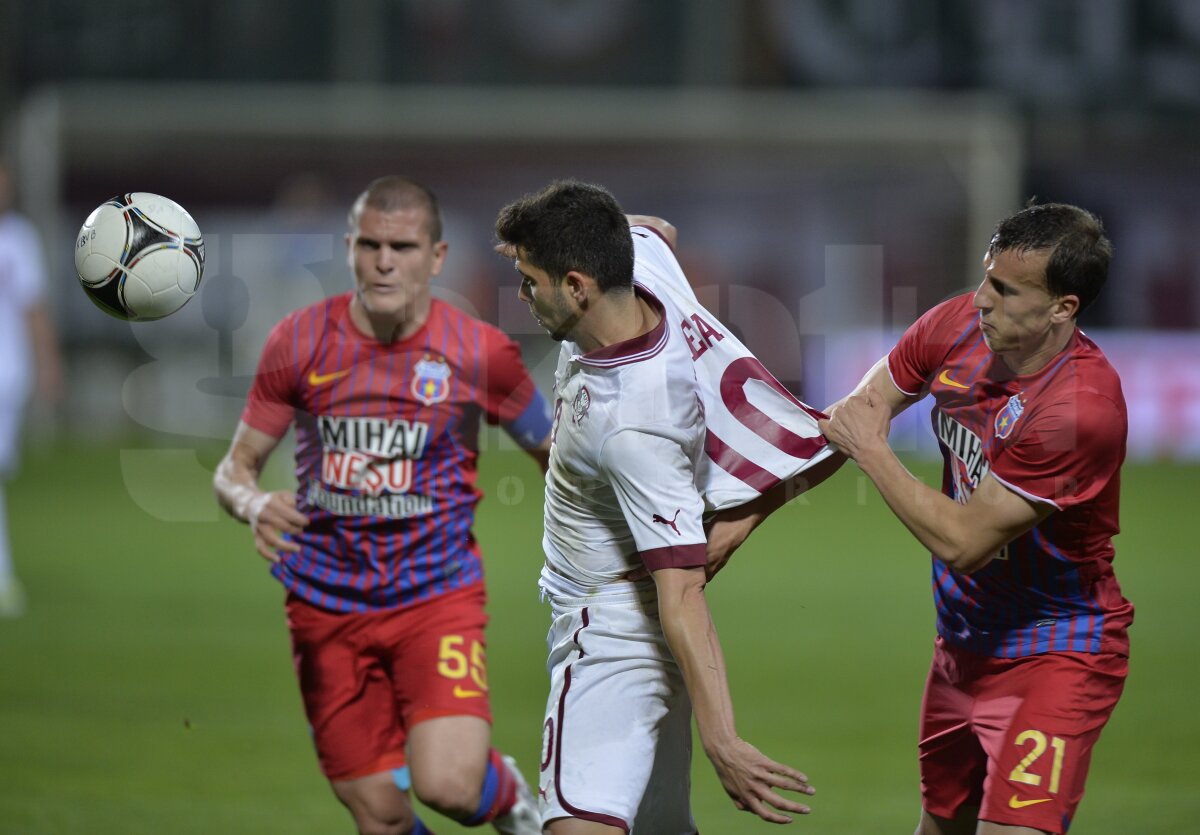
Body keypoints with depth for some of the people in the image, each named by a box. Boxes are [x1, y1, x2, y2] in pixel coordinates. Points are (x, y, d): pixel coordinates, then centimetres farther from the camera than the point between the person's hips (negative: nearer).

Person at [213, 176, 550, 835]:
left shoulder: (480, 353, -6)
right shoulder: (298, 342, -4)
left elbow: (553, 453, 9)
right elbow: (234, 469, 2)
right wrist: (254, 505, -20)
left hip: (437, 595, -2)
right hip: (326, 603, 2)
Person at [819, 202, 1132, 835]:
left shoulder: (1082, 408, -30)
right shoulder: (958, 326, -8)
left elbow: (961, 542, -25)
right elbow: (854, 417, 8)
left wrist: (872, 451, -16)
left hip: (1054, 657, -7)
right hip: (965, 644, 7)